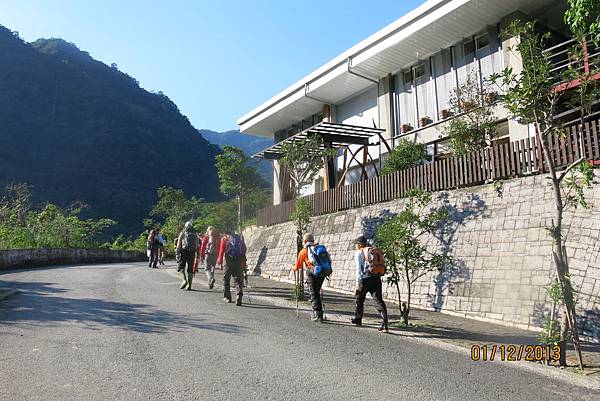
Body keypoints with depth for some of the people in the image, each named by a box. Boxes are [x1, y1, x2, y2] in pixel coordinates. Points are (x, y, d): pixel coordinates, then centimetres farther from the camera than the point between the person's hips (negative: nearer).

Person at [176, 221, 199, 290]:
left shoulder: (182, 233, 6)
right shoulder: (195, 234, 12)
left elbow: (179, 243, -1)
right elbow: (197, 245, 8)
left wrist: (177, 251, 3)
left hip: (184, 251, -2)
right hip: (192, 252, 2)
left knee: (181, 266, 8)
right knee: (190, 268, 7)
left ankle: (185, 280, -12)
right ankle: (189, 285, 5)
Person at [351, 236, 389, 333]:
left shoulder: (358, 253, 2)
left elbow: (358, 268, -9)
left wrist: (358, 282, -12)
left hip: (365, 279, -4)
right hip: (376, 278, 4)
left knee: (359, 299, 18)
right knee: (379, 301, -2)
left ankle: (358, 319, 33)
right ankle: (384, 325, -13)